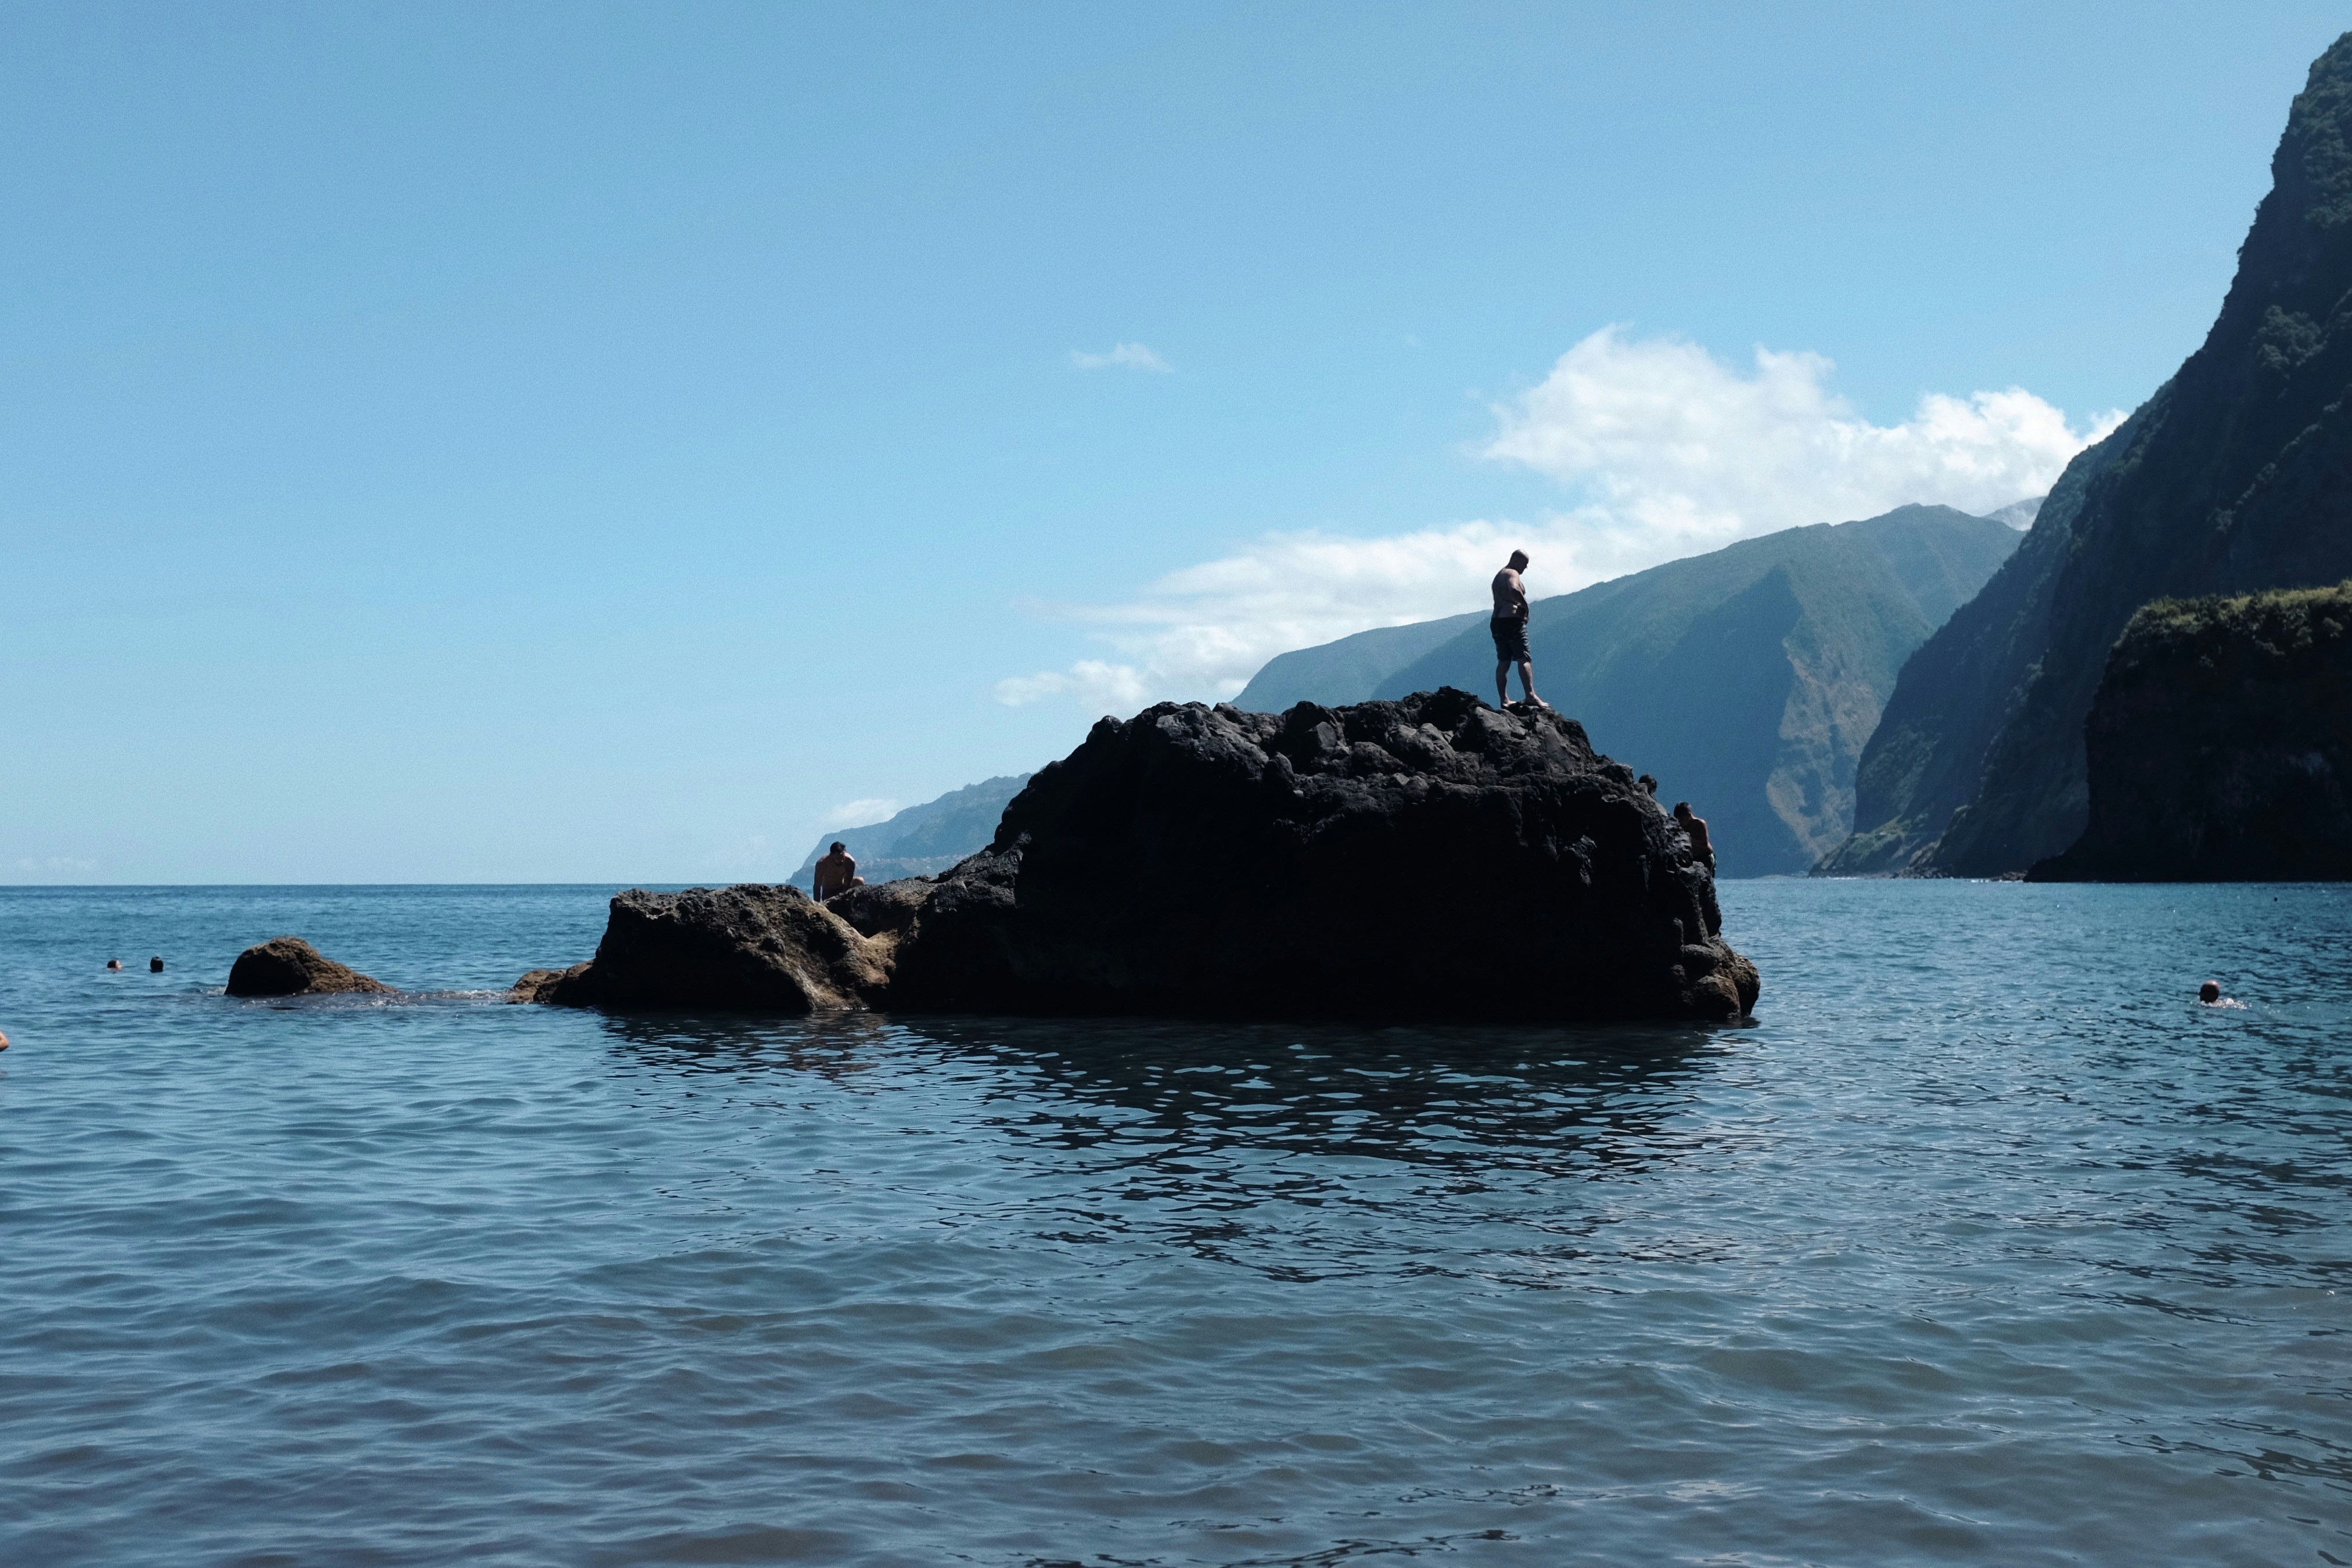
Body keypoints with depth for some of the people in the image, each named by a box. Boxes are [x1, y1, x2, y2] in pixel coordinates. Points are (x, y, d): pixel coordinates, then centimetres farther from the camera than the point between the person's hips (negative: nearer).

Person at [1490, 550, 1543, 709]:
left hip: (1497, 622, 9)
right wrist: (1525, 606, -15)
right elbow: (1514, 590, -27)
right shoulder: (1512, 574, -6)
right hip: (1512, 620, -9)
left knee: (1503, 662, 8)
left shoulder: (1498, 576, 25)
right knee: (1524, 659, -14)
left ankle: (1504, 700, 5)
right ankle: (1531, 695, -25)